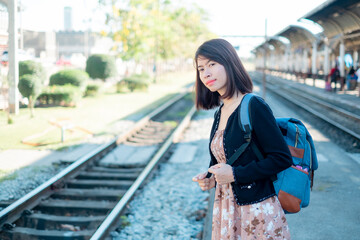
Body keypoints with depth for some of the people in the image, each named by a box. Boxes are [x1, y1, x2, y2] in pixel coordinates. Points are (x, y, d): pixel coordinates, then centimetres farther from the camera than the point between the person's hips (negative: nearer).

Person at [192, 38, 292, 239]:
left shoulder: (254, 106, -15)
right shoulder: (220, 112, 8)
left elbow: (282, 158, -19)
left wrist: (234, 174, -18)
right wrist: (210, 178, -1)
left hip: (257, 211, -7)